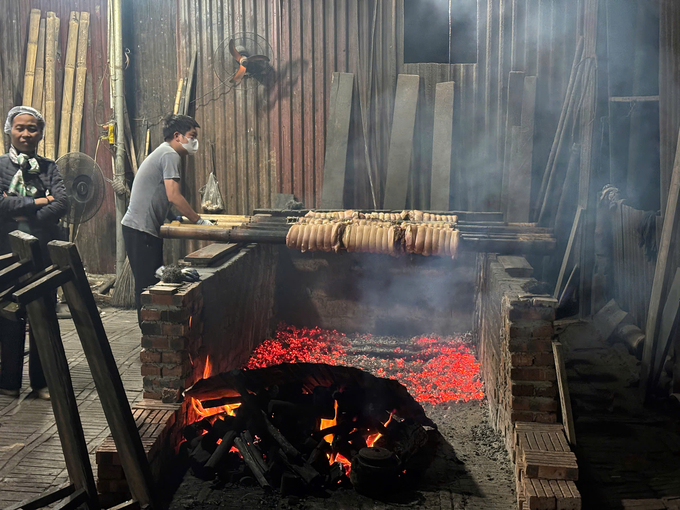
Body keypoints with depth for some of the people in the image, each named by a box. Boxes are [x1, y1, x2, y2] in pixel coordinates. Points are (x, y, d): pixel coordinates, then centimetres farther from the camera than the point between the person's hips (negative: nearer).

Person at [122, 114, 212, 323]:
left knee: (152, 284, 13)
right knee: (147, 285, -7)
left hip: (144, 228, 10)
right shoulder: (170, 155, -11)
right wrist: (199, 220, -13)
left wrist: (193, 218, 13)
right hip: (141, 229, -10)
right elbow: (173, 196, -20)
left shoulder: (164, 153, 20)